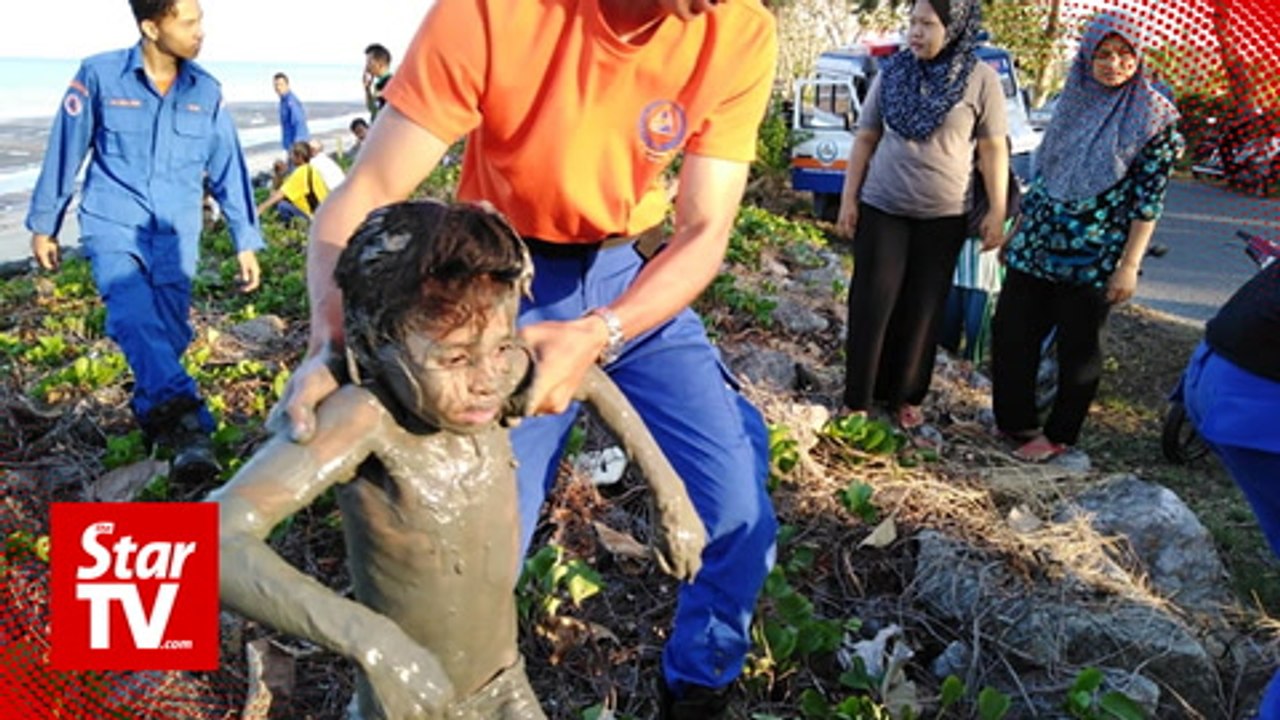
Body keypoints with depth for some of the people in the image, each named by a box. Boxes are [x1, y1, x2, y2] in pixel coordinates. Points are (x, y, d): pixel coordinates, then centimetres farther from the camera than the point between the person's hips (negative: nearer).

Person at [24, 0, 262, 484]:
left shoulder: (206, 91, 3)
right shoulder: (99, 75, -6)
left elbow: (228, 168, 8)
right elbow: (65, 151, 2)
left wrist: (245, 242, 7)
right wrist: (43, 225, 8)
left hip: (176, 233, 3)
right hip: (113, 224, -3)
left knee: (167, 334, 2)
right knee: (135, 318, -24)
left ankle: (154, 421, 25)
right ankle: (187, 425, -38)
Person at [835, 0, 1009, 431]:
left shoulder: (981, 79, -4)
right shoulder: (892, 72, 2)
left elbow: (993, 149, -1)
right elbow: (865, 138, 6)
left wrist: (997, 211, -4)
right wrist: (848, 198, 2)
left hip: (943, 217, -1)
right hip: (882, 209, 1)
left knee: (923, 311, 6)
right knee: (871, 305, 1)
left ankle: (906, 397, 21)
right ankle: (857, 399, 10)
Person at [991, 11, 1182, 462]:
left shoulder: (1154, 116, -6)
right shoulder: (1072, 101, 8)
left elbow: (1149, 198, -9)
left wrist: (1129, 265, -14)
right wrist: (1016, 232, 14)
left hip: (1093, 258, -5)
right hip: (1035, 247, 5)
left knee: (1078, 349, 7)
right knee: (1009, 333, 7)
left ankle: (1058, 435, 23)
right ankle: (1015, 421, 25)